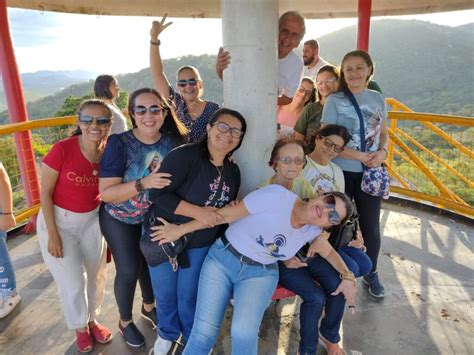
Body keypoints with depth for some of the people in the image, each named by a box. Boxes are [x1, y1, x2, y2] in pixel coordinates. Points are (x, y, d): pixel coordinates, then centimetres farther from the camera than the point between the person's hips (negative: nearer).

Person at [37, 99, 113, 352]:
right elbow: (45, 192, -15)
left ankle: (92, 320, 44)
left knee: (96, 274, 16)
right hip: (58, 220, -3)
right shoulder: (62, 149, -22)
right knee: (72, 281, 6)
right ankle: (80, 327, 36)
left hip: (92, 220, 4)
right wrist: (53, 234, -14)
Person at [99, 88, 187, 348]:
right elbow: (106, 192, -27)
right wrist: (143, 183, -40)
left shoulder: (174, 141, -16)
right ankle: (125, 322, 37)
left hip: (156, 218, 4)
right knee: (129, 270, 7)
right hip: (120, 220, -3)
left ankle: (149, 307, 50)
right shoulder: (119, 144, -25)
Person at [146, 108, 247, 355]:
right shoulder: (184, 156, -23)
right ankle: (167, 334, 46)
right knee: (165, 294, 17)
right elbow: (158, 194, -27)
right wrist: (198, 212, -30)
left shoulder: (233, 171, 0)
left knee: (189, 295, 18)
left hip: (201, 243, 4)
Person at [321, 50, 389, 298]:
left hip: (370, 173, 4)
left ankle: (371, 273, 34)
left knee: (371, 226, 12)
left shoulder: (377, 98, 6)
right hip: (341, 172, -3)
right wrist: (362, 156, -19)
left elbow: (384, 133, 12)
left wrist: (382, 152, -10)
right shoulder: (334, 100, -8)